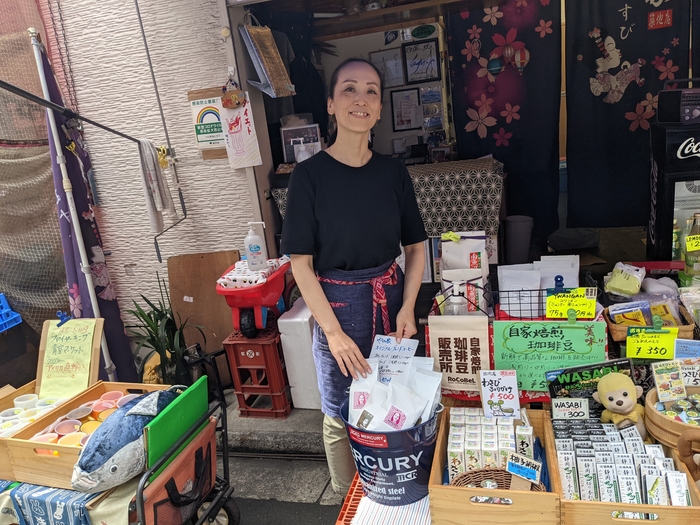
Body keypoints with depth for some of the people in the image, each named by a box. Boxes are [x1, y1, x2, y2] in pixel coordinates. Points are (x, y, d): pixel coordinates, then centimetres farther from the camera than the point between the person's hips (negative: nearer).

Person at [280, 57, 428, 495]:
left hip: (390, 299, 3)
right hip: (337, 302, -3)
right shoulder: (310, 175, -10)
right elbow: (301, 262, -11)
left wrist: (407, 308, -6)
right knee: (342, 414, 11)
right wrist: (333, 331, -17)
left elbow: (416, 246, 6)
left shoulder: (393, 172, 0)